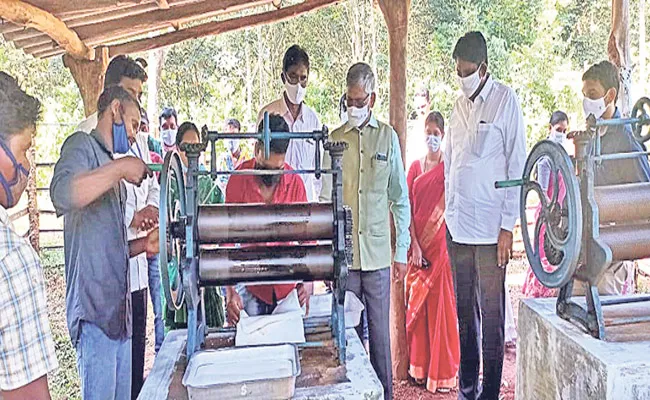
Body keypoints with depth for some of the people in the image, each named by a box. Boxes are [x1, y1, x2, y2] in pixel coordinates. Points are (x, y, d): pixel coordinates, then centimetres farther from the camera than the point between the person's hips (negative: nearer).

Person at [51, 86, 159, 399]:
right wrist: (121, 168, -19)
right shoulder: (82, 145, -3)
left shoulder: (111, 168, 22)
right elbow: (62, 195, -28)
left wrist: (143, 245, 9)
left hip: (119, 309, 9)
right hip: (94, 308, -9)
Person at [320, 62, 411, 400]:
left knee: (380, 333, 7)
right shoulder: (334, 140, 7)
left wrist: (402, 251, 3)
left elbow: (400, 199, 6)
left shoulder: (388, 137, 4)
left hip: (378, 254, -1)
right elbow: (325, 200, 8)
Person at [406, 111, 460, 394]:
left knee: (441, 303, 0)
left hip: (441, 242, -4)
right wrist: (414, 245, -5)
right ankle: (420, 367, 22)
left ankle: (443, 371, 11)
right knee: (417, 304, 9)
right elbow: (408, 208, 5)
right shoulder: (416, 167, 11)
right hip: (417, 243, 4)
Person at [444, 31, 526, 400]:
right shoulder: (459, 106, 15)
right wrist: (449, 212, 13)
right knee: (465, 314, 13)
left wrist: (507, 227, -11)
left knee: (491, 315, 2)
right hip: (457, 228, 6)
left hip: (490, 228, -6)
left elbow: (517, 165, -7)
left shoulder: (506, 99, -3)